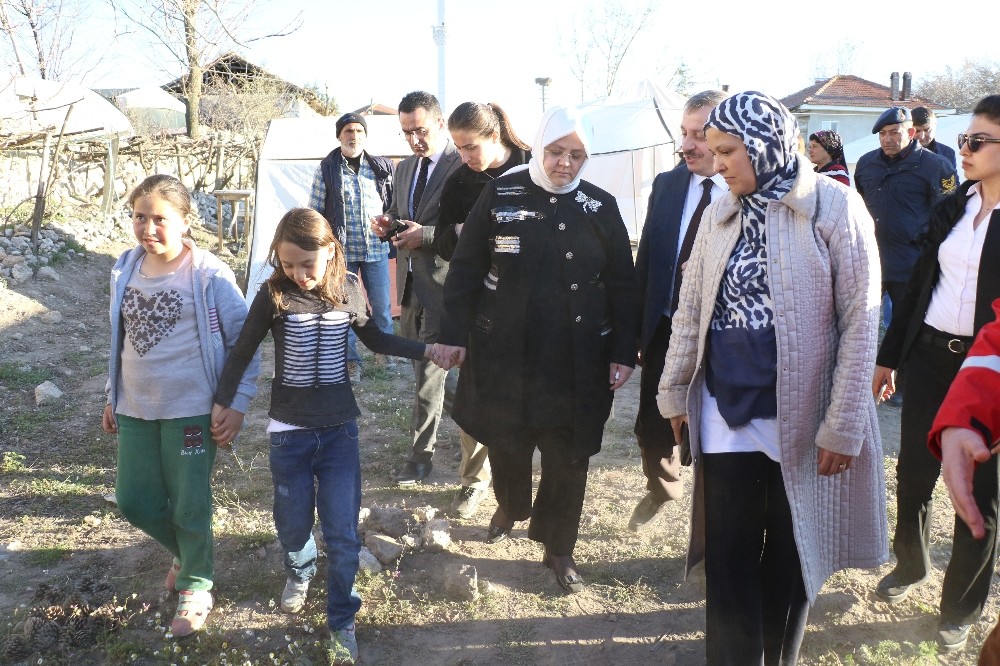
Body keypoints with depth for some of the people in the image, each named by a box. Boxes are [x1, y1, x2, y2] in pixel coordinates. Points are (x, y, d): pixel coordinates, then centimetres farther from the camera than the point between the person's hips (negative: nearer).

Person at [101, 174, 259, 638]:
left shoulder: (209, 276, -14)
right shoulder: (126, 269, 2)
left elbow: (243, 342, -9)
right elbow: (121, 338, 14)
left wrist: (238, 406, -11)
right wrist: (112, 397, 16)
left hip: (191, 409, -5)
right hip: (135, 409, 6)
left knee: (189, 507, 4)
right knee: (135, 502, 12)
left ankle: (196, 584, 29)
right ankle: (186, 552, 40)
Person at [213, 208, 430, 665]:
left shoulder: (349, 288, -6)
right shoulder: (273, 294, -12)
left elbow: (375, 339, 11)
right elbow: (243, 351, 0)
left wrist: (427, 350, 4)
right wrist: (222, 402, 3)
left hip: (340, 430, 1)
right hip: (289, 432, 0)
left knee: (343, 534, 1)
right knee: (293, 524, 13)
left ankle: (342, 621, 20)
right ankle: (299, 571, 47)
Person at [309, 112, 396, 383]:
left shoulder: (382, 168, 3)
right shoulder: (326, 169, -2)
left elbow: (394, 205, 12)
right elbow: (314, 212, 1)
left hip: (376, 249, 1)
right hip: (341, 250, -1)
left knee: (382, 305, 7)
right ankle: (350, 359, 18)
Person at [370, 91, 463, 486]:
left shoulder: (462, 166, -13)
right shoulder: (404, 169, 14)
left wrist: (425, 235, -23)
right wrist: (388, 224, 1)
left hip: (442, 285, -8)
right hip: (410, 283, 8)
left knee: (428, 368, -4)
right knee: (424, 367, 19)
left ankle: (421, 454, 7)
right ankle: (427, 440, 36)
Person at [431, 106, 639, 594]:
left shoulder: (600, 207, 1)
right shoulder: (500, 196, -2)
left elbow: (622, 285, 3)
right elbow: (465, 270, 0)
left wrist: (623, 352, -1)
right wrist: (454, 334, -4)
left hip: (577, 361, 0)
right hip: (504, 353, 0)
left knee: (569, 457, 5)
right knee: (505, 444, 13)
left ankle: (558, 547, 25)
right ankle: (510, 507, 45)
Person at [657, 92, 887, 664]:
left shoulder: (834, 207, -8)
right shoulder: (721, 213, 6)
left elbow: (860, 321, -10)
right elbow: (692, 309, 11)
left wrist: (842, 425, -13)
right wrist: (675, 391, 11)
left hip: (800, 418, -3)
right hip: (726, 411, 3)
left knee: (791, 559, 11)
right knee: (728, 561, 5)